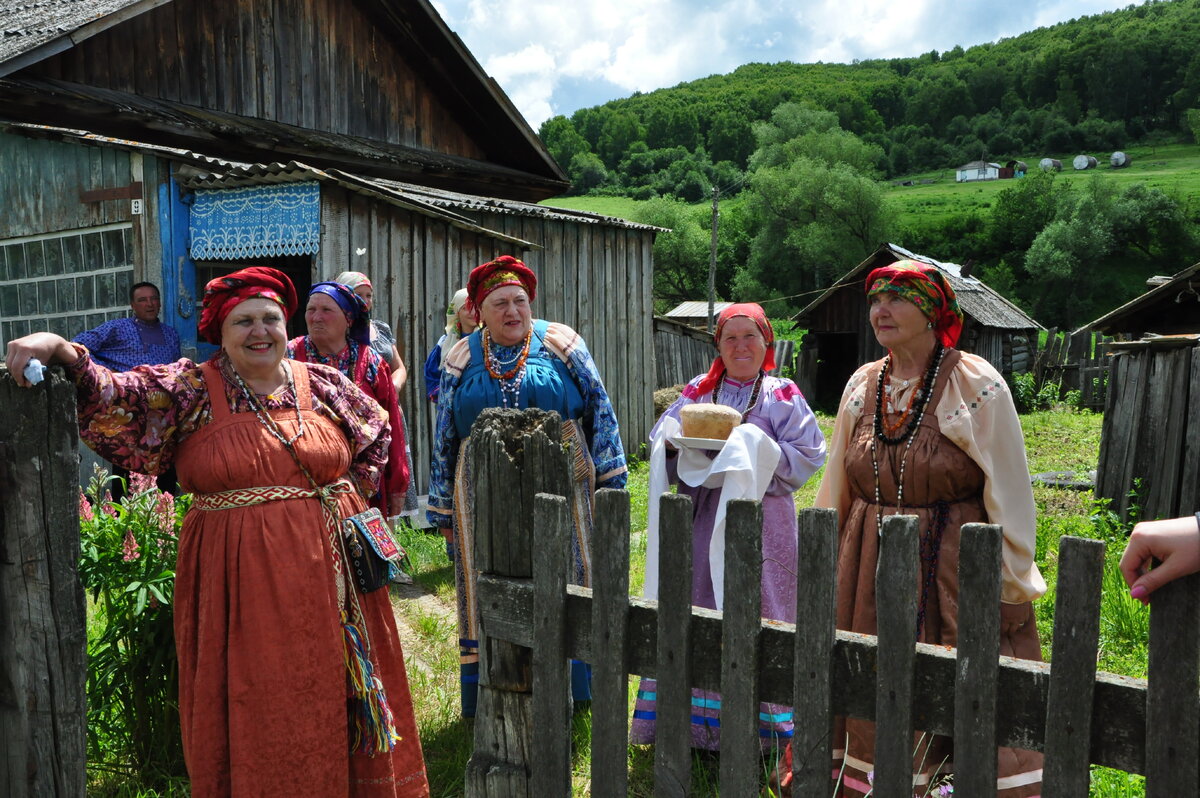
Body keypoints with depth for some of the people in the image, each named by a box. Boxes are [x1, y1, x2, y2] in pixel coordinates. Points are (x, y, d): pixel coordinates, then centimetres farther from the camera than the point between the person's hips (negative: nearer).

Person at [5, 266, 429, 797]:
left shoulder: (321, 384, 6)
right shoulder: (190, 388, -1)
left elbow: (376, 434, 19)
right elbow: (117, 397, -14)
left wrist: (352, 496, 11)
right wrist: (61, 350, -30)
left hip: (331, 569, 3)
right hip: (241, 582, -2)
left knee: (334, 690, 13)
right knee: (254, 705, 6)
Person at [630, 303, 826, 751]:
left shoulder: (782, 396, 4)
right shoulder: (698, 392, 13)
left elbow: (808, 455, -3)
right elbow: (661, 441, 14)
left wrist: (755, 451, -16)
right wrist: (676, 442, -9)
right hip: (701, 515, 3)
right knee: (694, 610, 3)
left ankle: (754, 725, 10)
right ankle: (696, 719, 16)